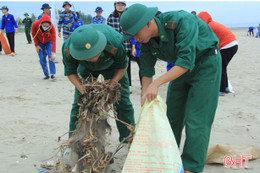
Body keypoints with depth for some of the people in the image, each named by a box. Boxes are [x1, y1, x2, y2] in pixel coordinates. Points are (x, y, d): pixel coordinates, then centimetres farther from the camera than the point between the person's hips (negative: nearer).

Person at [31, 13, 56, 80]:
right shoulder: (35, 24, -30)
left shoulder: (52, 27, -32)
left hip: (49, 42, -1)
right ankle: (46, 75, 3)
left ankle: (52, 74, -10)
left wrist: (53, 52, -42)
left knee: (51, 57, -17)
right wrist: (37, 45, -10)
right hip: (39, 43, 1)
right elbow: (33, 34, -9)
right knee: (42, 59, -8)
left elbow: (54, 39, -34)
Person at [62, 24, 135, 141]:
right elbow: (70, 72, -18)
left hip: (111, 65, -1)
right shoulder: (68, 49, -38)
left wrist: (112, 84, -31)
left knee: (122, 100, -5)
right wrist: (82, 89, -34)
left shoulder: (115, 44, -44)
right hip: (86, 67, 1)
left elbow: (122, 66, -21)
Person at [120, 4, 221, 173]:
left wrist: (156, 84, -42)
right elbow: (147, 71, -6)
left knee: (196, 119, -10)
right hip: (182, 66, 7)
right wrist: (145, 100, -15)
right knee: (172, 114, 10)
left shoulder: (182, 21, -33)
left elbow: (186, 62, -38)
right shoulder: (146, 40, -12)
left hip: (206, 62, -6)